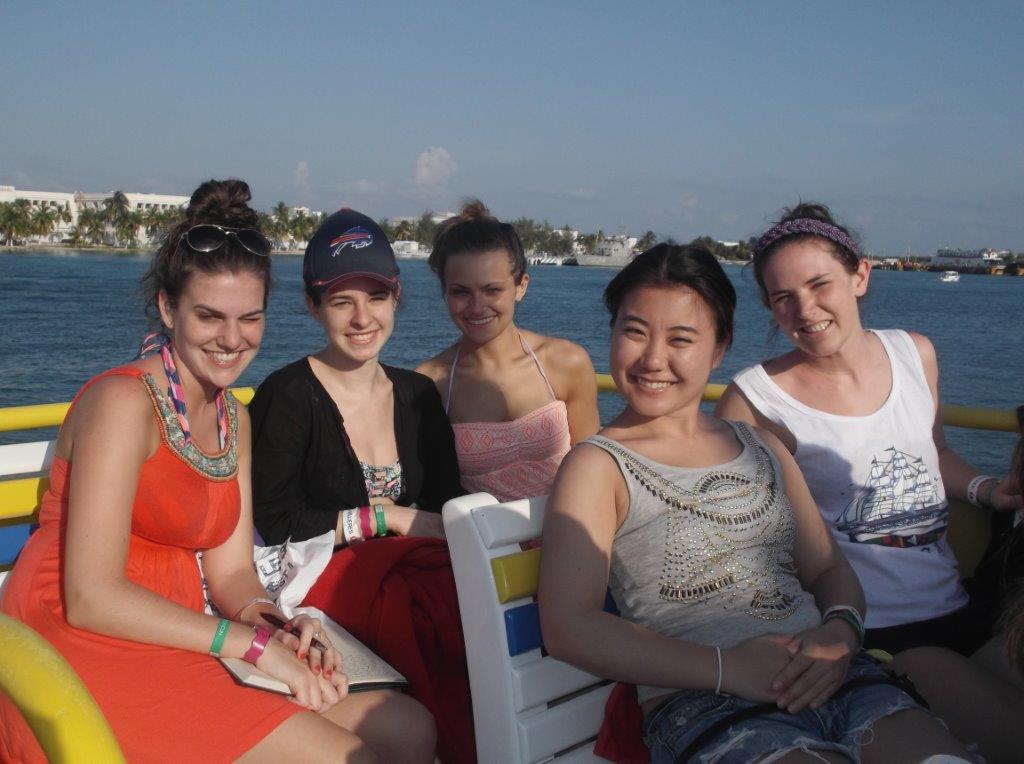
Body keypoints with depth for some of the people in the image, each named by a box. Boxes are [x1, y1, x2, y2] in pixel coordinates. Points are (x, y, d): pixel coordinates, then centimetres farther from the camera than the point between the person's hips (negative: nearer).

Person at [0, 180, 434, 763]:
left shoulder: (234, 419, 13)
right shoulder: (123, 402, -13)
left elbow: (231, 571, 9)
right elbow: (90, 598, -19)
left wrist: (280, 627, -13)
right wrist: (253, 640, -18)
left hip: (174, 654, 8)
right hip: (87, 656, -7)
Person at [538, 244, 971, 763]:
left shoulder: (763, 447, 19)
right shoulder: (597, 465, 1)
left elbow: (830, 569, 19)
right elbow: (568, 626, -10)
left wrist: (840, 633, -5)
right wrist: (728, 667, -16)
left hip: (831, 678, 6)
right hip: (699, 703, -5)